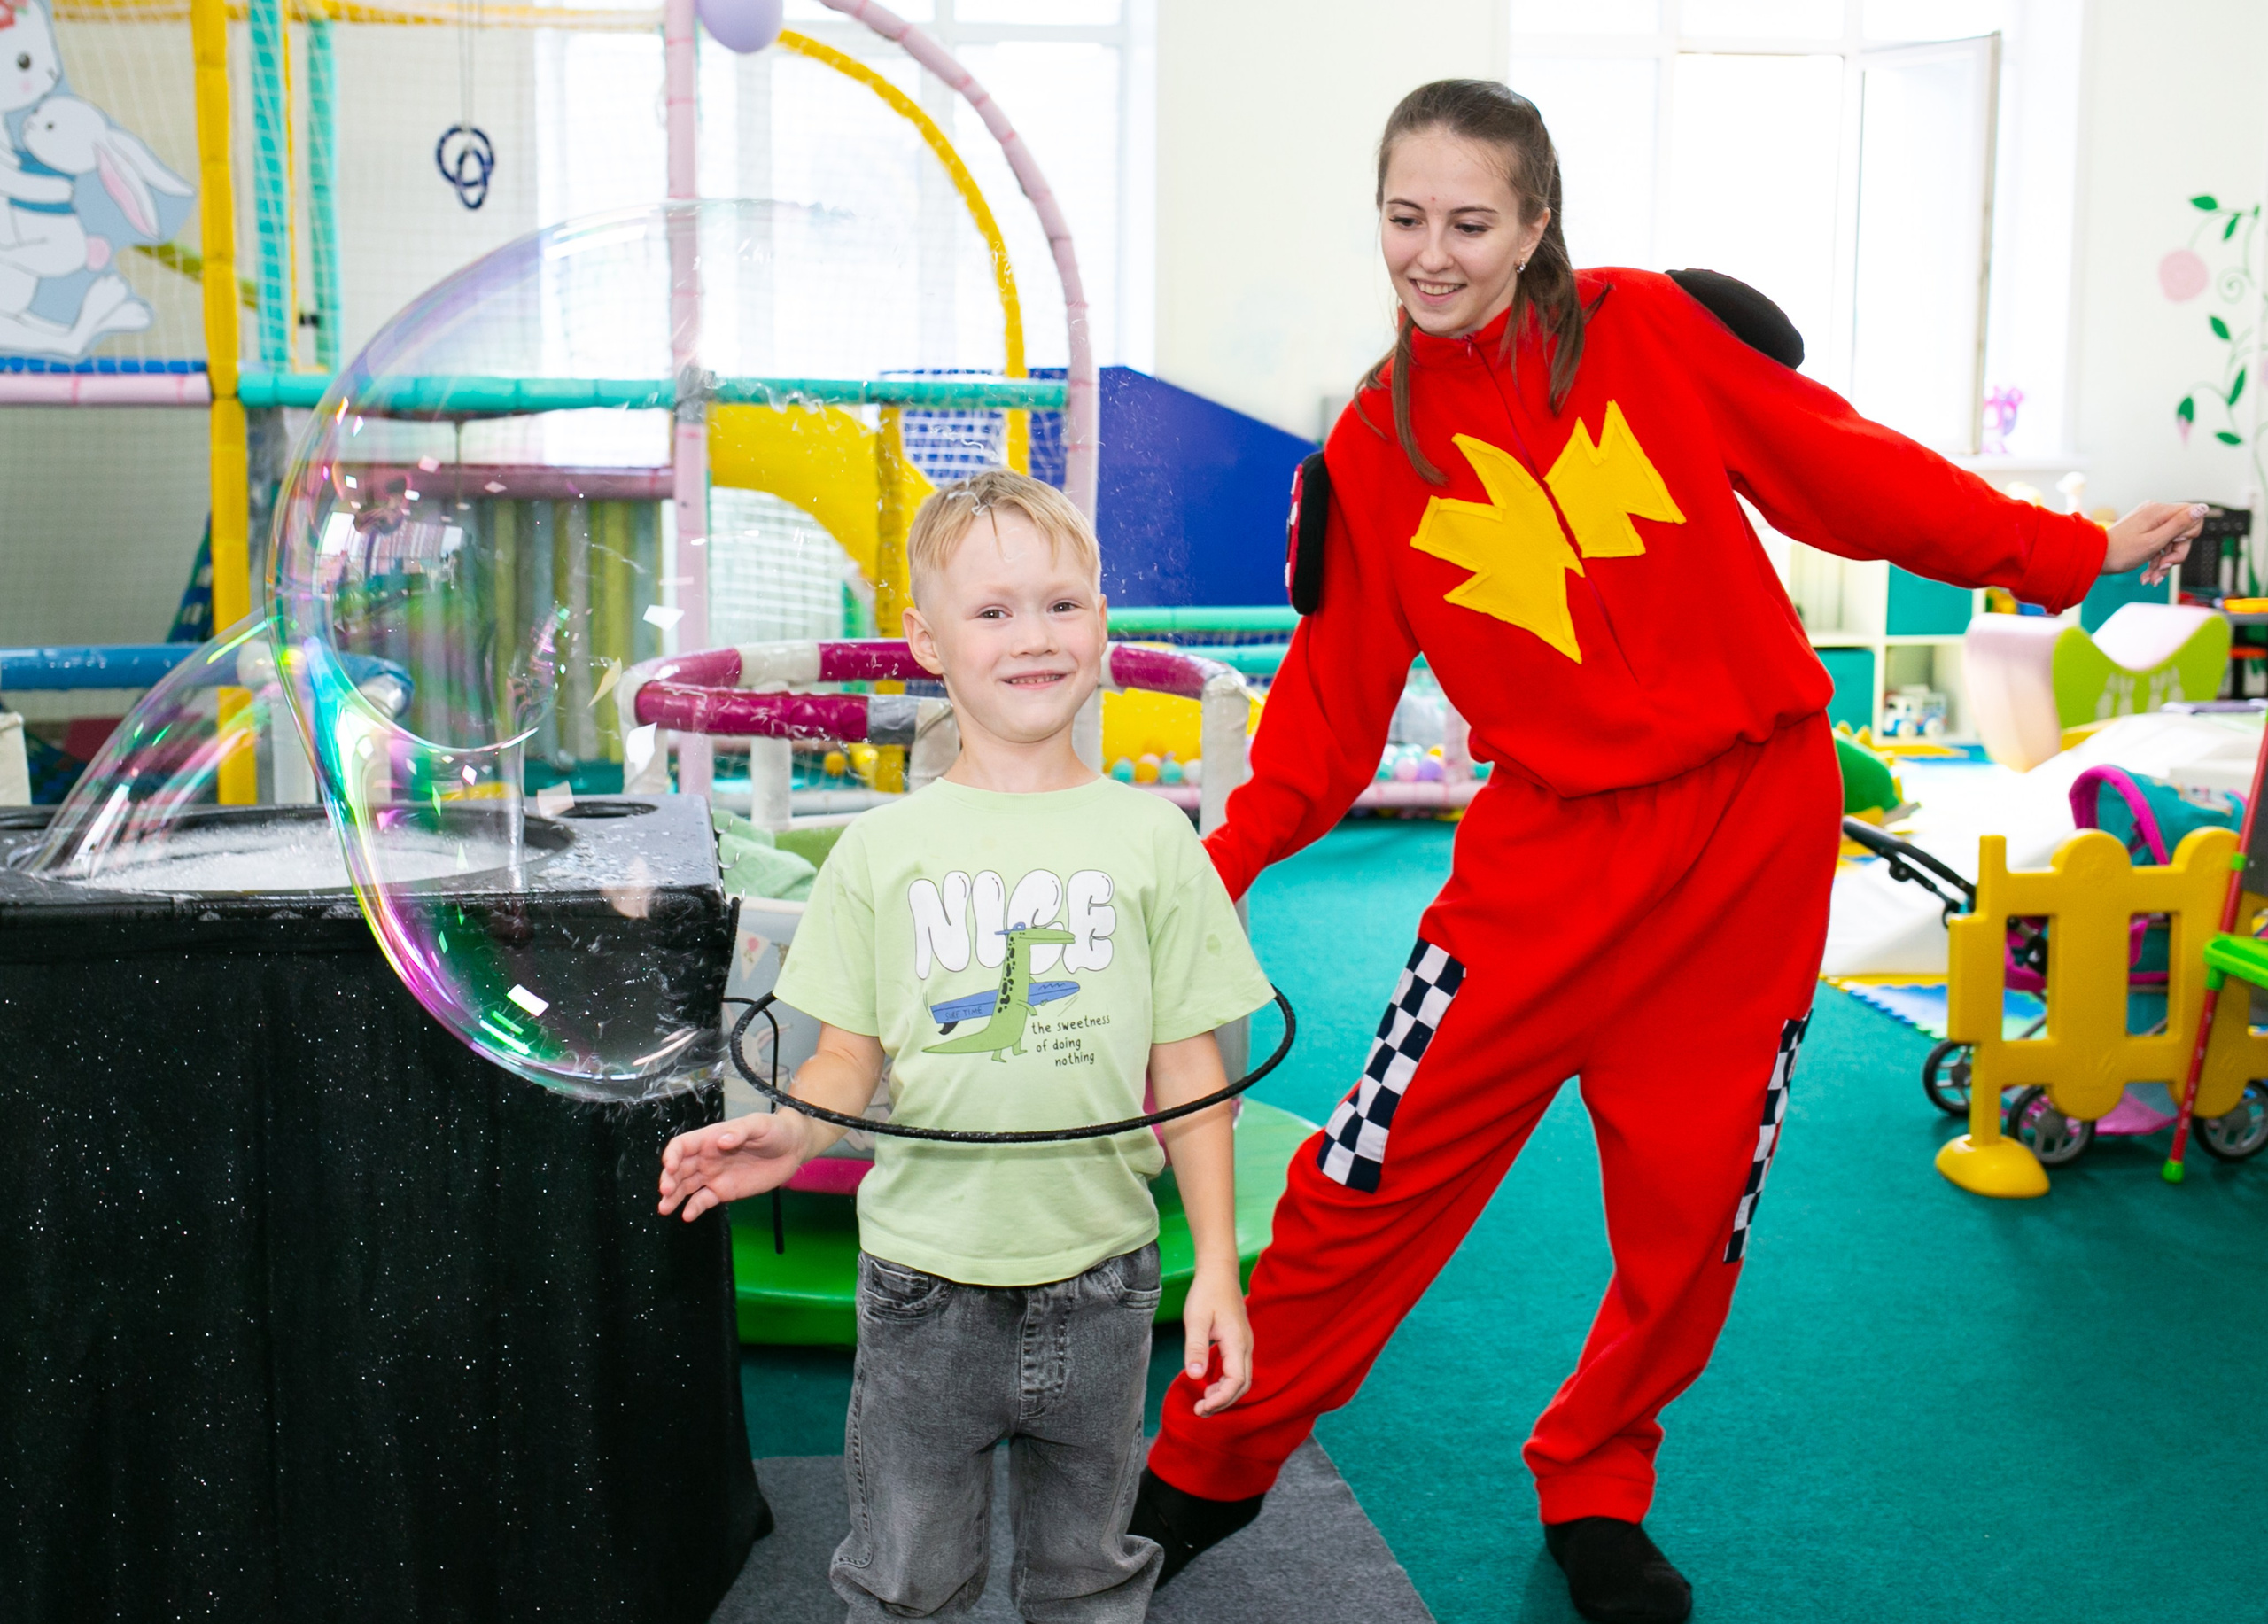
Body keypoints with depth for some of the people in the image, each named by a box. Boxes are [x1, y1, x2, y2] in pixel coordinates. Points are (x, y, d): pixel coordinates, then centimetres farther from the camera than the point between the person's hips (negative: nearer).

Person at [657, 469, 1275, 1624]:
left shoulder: (1150, 839, -1)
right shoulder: (882, 848, -1)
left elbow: (1187, 1069, 1)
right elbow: (851, 1055, 3)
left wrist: (1218, 1267, -2)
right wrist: (790, 1130, -19)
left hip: (1096, 1279, 1)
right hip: (924, 1279, 0)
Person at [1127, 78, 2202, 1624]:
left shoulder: (1653, 330, -3)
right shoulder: (1373, 451, 3)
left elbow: (1846, 471, 2)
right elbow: (1340, 692, 4)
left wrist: (2068, 554, 4)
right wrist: (1228, 858, -7)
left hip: (1758, 826, 0)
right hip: (1554, 846, 0)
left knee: (1692, 1203, 6)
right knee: (1376, 1173, -3)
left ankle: (1596, 1493, 31)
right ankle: (1207, 1472, 17)